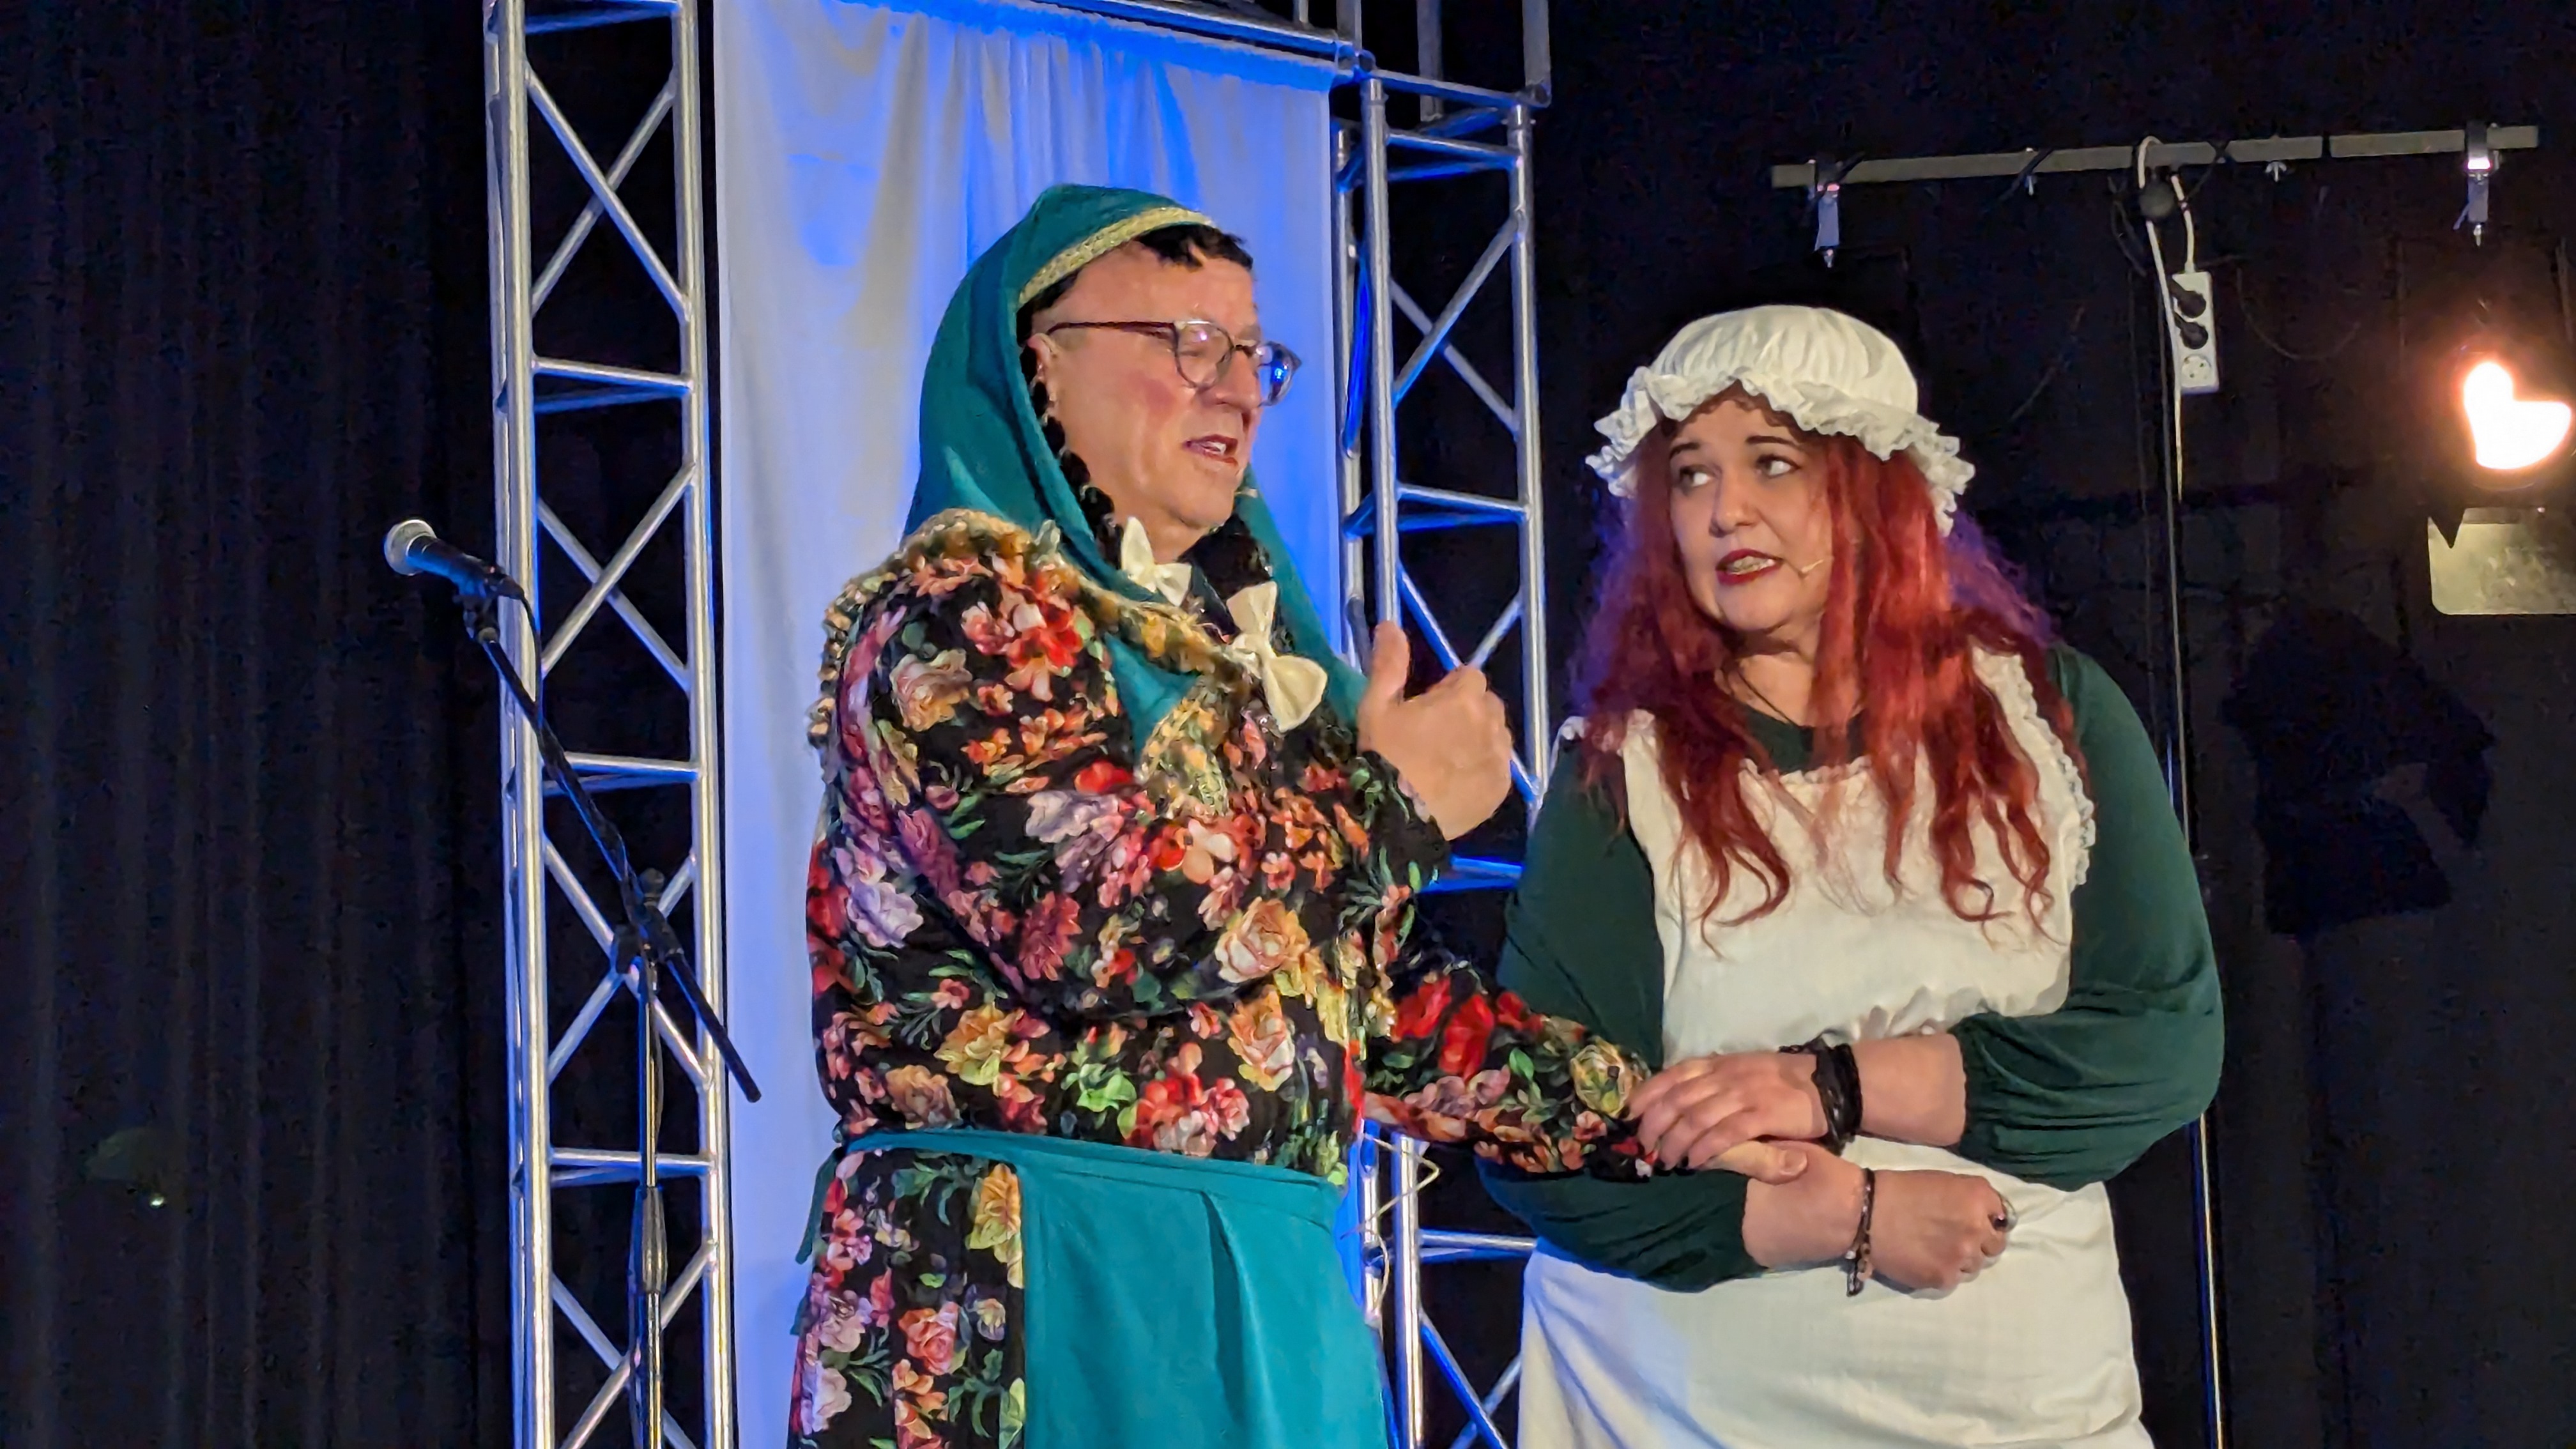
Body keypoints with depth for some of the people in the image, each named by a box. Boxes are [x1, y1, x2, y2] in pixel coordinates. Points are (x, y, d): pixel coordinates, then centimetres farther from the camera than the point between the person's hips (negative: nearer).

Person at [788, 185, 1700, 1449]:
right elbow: (1107, 927, -20)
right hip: (1027, 1298, -7)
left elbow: (1375, 999, 19)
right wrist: (1392, 800, -6)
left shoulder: (1233, 652, 17)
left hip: (1268, 1292, 8)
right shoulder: (960, 609, -6)